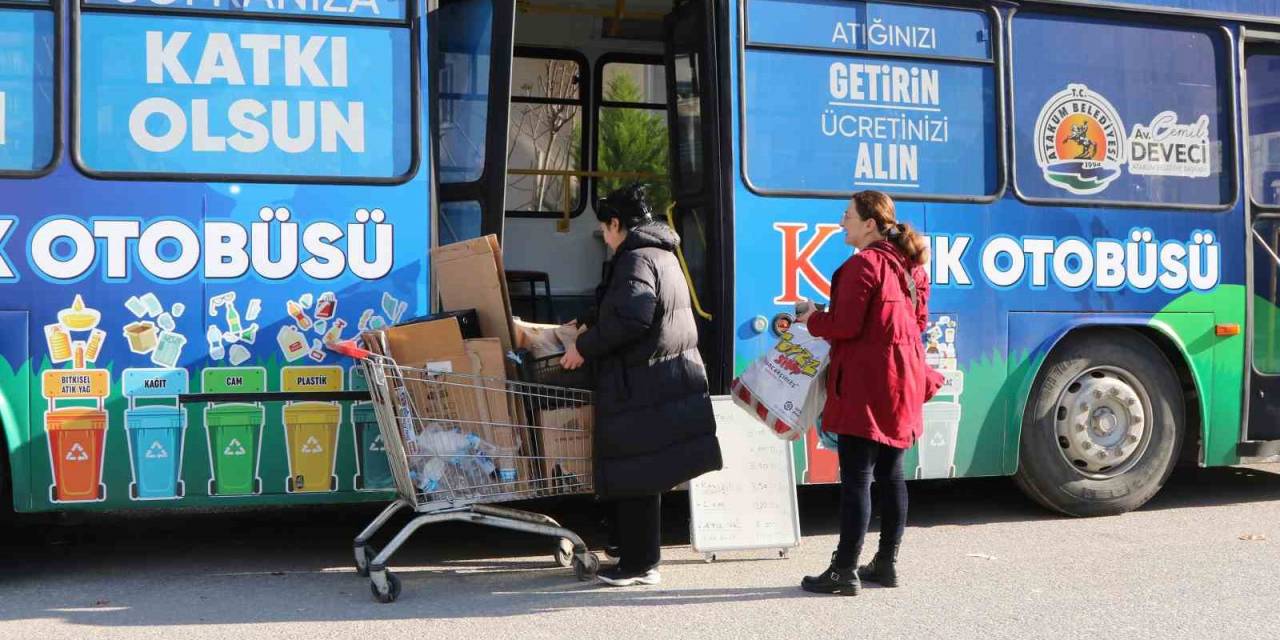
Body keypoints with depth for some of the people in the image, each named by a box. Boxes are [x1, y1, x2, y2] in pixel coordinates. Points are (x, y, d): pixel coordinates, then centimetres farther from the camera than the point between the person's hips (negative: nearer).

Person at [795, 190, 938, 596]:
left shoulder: (864, 264, -15)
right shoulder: (909, 265, 13)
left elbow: (845, 325, -18)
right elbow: (918, 321, 18)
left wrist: (812, 320, 0)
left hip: (866, 384, -9)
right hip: (901, 381, 9)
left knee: (855, 478, -6)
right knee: (890, 474, 13)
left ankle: (845, 570, -2)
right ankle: (887, 563, 21)